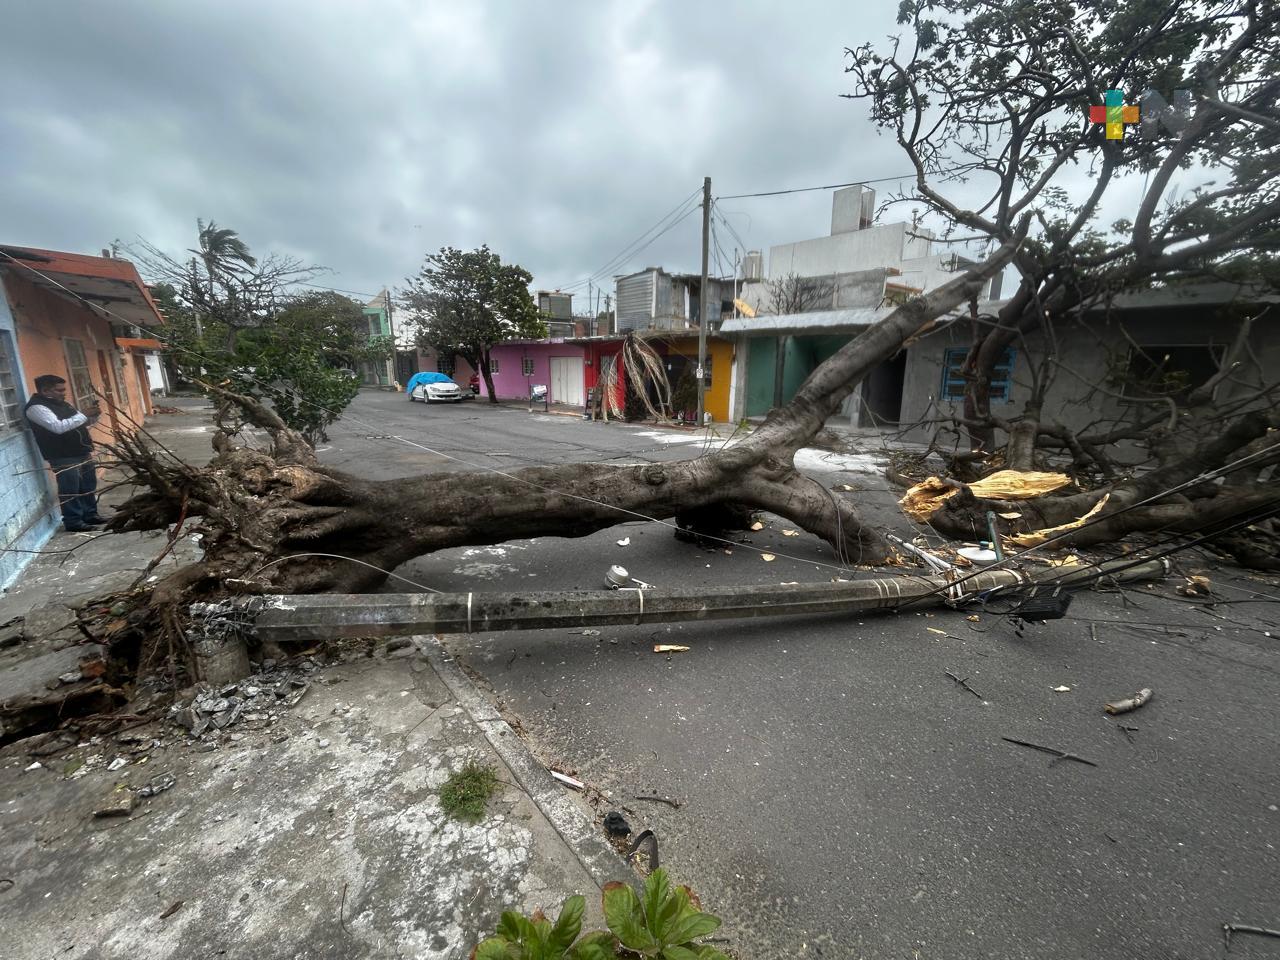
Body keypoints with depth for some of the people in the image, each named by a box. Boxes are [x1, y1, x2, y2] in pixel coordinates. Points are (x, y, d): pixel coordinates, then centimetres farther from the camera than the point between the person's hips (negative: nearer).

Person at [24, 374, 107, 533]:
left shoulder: (61, 403, 15)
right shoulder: (36, 407, -13)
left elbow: (81, 423, 22)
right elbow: (58, 427, -27)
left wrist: (93, 416, 0)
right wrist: (84, 414, -23)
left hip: (82, 453, 9)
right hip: (64, 458, -9)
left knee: (88, 487, 15)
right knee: (70, 490, -3)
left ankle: (90, 515, 25)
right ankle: (73, 523, 4)